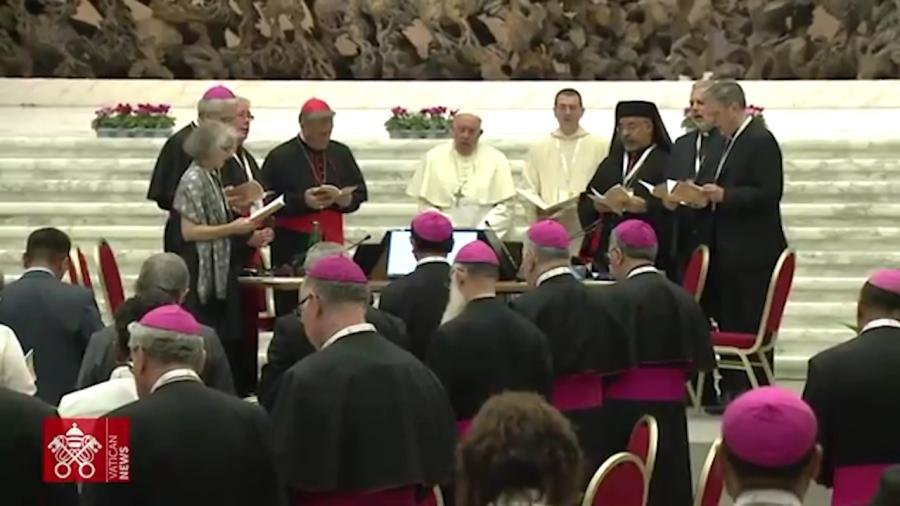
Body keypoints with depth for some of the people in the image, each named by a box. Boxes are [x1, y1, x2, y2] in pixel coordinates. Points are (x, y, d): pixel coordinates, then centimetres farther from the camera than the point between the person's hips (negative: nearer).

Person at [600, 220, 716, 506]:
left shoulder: (615, 298, -13)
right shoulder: (683, 299, 3)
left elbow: (603, 359, -13)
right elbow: (697, 360, 7)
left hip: (623, 410, -5)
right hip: (670, 410, 5)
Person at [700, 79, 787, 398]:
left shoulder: (761, 141, -11)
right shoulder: (733, 140, 16)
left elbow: (769, 193, -18)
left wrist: (725, 195, -20)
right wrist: (711, 195, 6)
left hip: (754, 252, -9)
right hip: (730, 250, 9)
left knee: (752, 326, -5)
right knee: (729, 322, 11)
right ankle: (732, 389, 17)